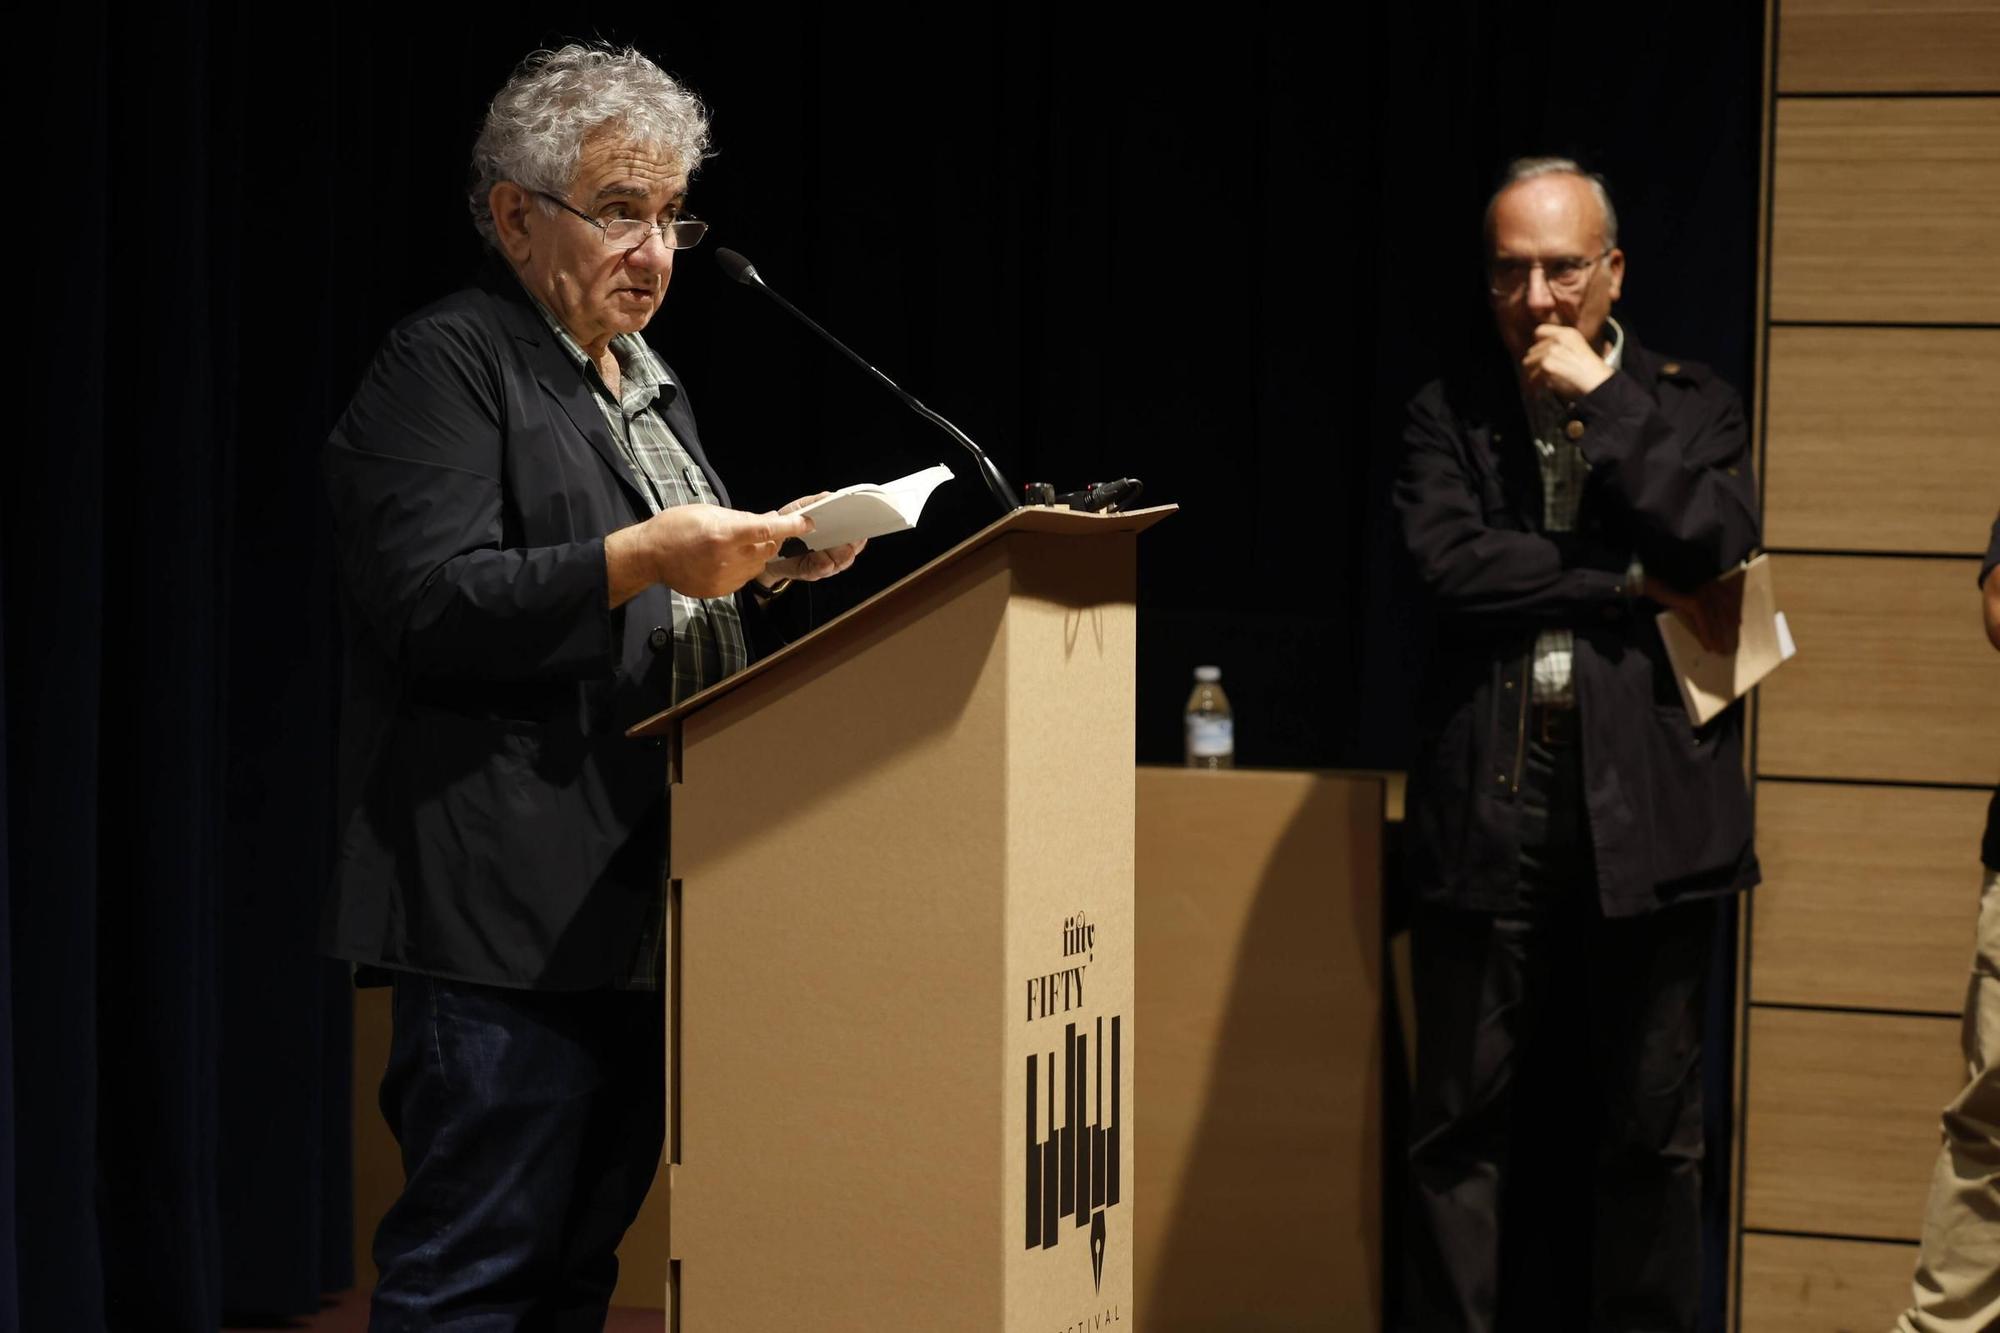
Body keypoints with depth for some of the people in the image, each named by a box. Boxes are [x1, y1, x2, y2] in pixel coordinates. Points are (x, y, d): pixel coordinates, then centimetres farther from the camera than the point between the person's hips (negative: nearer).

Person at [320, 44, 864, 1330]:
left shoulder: (646, 383, 22)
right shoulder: (445, 365, -5)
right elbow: (427, 604, -16)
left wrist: (758, 564, 7)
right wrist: (638, 561, -25)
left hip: (639, 904, 9)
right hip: (512, 914, -9)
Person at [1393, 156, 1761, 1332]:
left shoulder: (1690, 407, 10)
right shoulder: (1450, 415, 9)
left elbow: (1720, 542, -9)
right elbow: (1450, 565, -7)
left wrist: (1603, 405, -7)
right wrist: (1636, 588, -9)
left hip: (1647, 793, 0)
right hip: (1491, 795, 0)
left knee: (1655, 1129, 5)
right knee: (1462, 1123, 3)